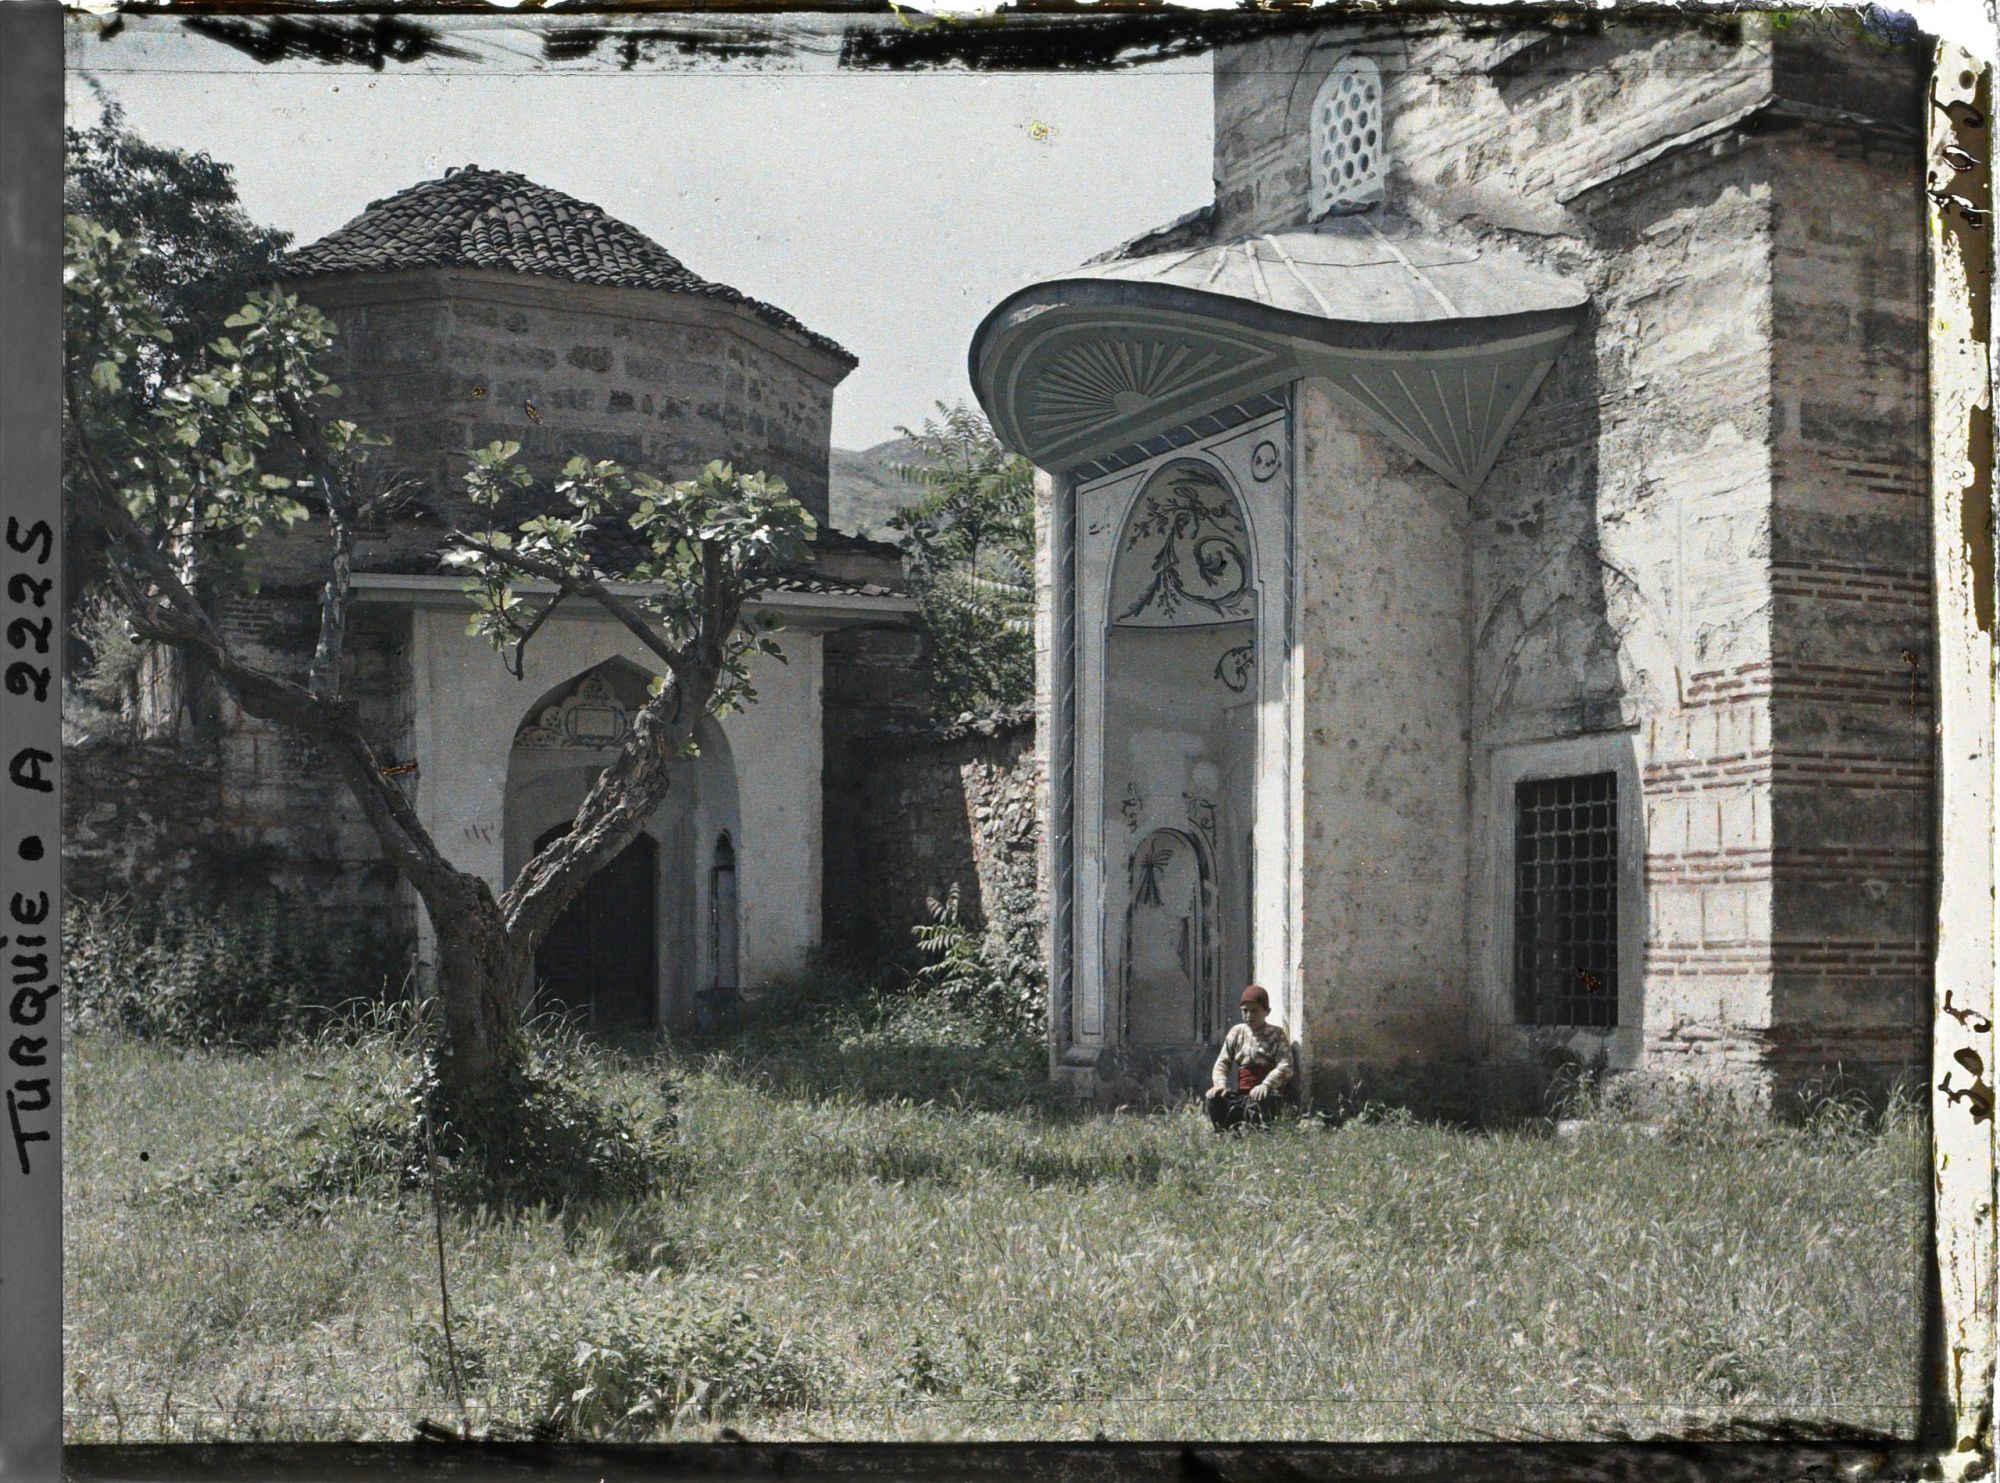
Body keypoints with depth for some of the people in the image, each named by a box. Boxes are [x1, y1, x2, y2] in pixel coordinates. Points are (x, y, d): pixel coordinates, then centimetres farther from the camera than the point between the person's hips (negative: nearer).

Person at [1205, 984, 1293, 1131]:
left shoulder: (1277, 1034, 5)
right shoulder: (1236, 1032, 16)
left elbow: (1285, 1067, -9)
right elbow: (1222, 1062, 11)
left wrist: (1265, 1085, -28)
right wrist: (1221, 1083, -12)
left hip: (1269, 1093, -4)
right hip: (1241, 1094, 4)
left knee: (1257, 1103, -39)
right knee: (1215, 1098, -26)